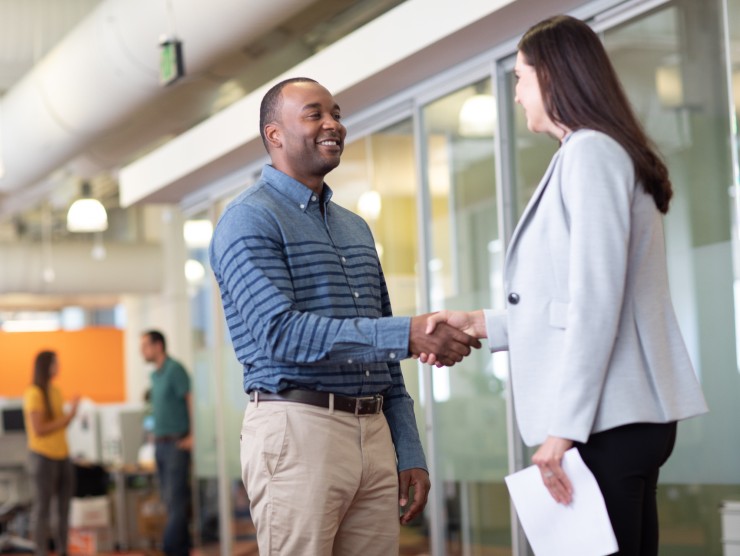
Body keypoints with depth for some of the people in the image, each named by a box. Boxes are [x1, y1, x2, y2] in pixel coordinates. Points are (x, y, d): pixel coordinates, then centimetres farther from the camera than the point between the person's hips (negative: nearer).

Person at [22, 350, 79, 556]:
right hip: (42, 456, -8)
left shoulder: (55, 391, 10)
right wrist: (68, 417, -16)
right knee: (42, 507, -1)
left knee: (65, 503, 9)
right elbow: (38, 429, -19)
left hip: (61, 456, 8)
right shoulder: (34, 393, -15)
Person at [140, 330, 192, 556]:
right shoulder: (155, 375, 15)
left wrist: (192, 436, -19)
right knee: (170, 499, 9)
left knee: (176, 499, -8)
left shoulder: (175, 369, -11)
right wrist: (157, 435, 13)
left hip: (177, 443, -9)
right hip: (160, 444, 9)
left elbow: (191, 401, -16)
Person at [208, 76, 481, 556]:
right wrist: (407, 334, -24)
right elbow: (281, 333, -18)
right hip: (297, 429, -7)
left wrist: (409, 453, 14)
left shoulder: (356, 229, 20)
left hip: (374, 432, 7)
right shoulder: (250, 220, -4)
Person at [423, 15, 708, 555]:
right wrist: (482, 324, 21)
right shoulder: (616, 152, 21)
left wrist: (563, 427, -18)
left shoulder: (590, 151, -8)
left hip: (605, 420, -9)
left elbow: (597, 302, -17)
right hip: (628, 416, 9)